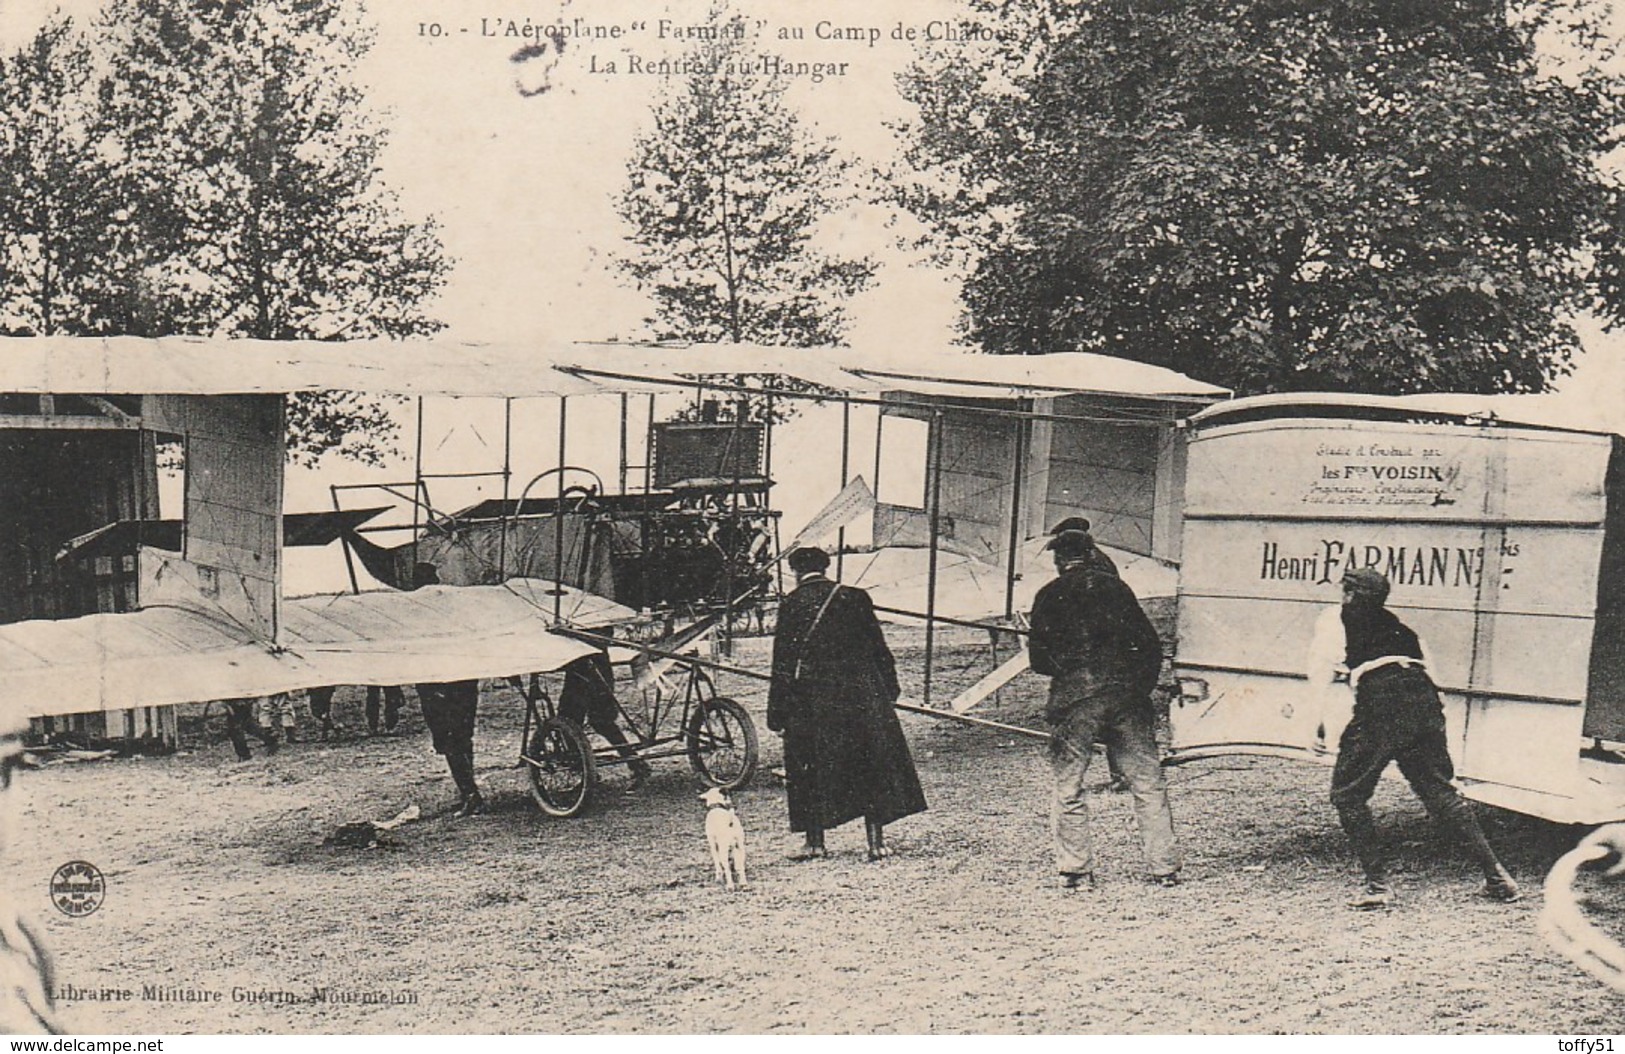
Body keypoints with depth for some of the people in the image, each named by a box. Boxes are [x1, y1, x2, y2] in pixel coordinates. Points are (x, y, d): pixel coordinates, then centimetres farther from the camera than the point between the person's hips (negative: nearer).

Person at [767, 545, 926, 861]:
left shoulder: (791, 605, -4)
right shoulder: (855, 598, 2)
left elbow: (783, 663, -5)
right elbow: (878, 647, 6)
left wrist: (777, 712, -1)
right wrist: (890, 687, 15)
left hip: (813, 700, -2)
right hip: (862, 693, 2)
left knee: (812, 769, 9)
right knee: (872, 765, 8)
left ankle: (815, 842, 12)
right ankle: (876, 841, 7)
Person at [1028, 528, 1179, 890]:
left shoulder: (1050, 595, 5)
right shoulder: (1116, 587, 12)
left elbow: (1039, 659, 1)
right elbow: (1151, 644, 9)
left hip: (1075, 697, -2)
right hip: (1127, 695, 3)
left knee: (1068, 788, 5)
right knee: (1147, 782, 7)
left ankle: (1077, 871, 3)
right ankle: (1164, 867, 7)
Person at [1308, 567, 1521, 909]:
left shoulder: (1336, 621, 15)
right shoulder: (1398, 623, 30)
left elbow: (1320, 676, 18)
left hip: (1381, 706, -6)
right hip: (1423, 699, 6)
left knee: (1348, 793, 7)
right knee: (1439, 790, 17)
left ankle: (1377, 884, -1)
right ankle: (1496, 877, 13)